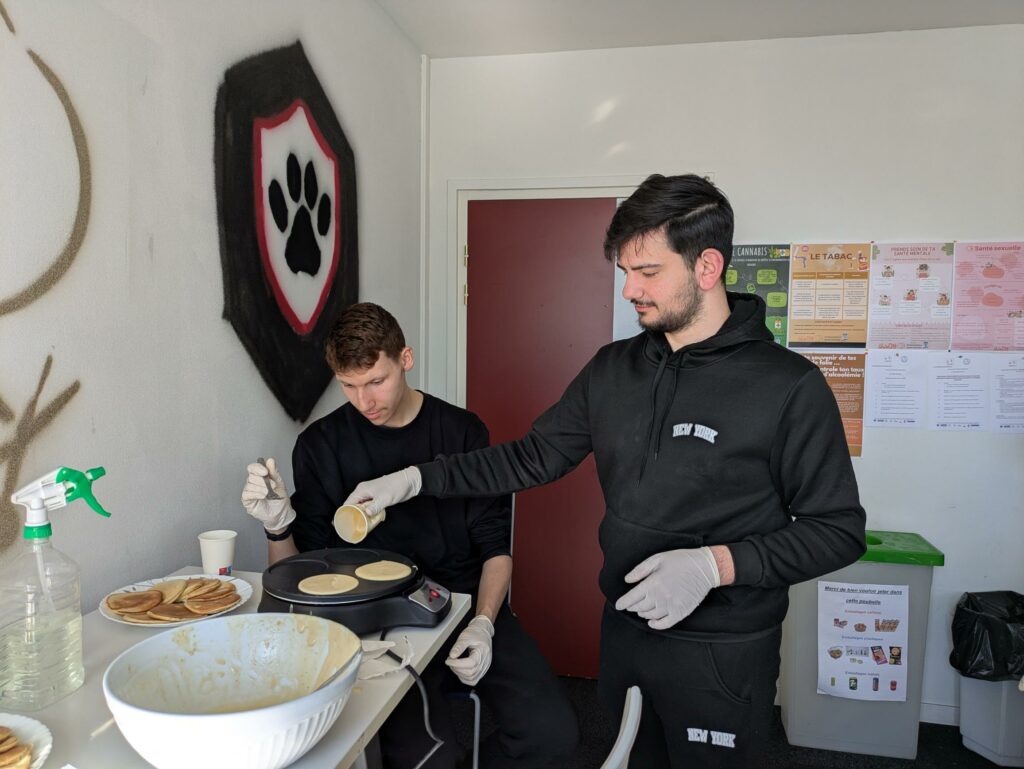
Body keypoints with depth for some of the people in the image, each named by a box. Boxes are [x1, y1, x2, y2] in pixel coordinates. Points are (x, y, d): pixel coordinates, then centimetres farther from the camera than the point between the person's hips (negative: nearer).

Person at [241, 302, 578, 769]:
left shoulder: (463, 432, 2)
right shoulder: (321, 446, 1)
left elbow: (495, 547, 5)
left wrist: (483, 623, -11)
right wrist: (278, 526, -17)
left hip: (468, 605, 2)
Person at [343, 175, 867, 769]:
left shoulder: (790, 387, -16)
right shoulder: (613, 369, 0)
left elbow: (839, 530, -11)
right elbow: (535, 456, 5)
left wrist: (715, 564, -24)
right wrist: (415, 480, -2)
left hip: (723, 654, -5)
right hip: (625, 631, 5)